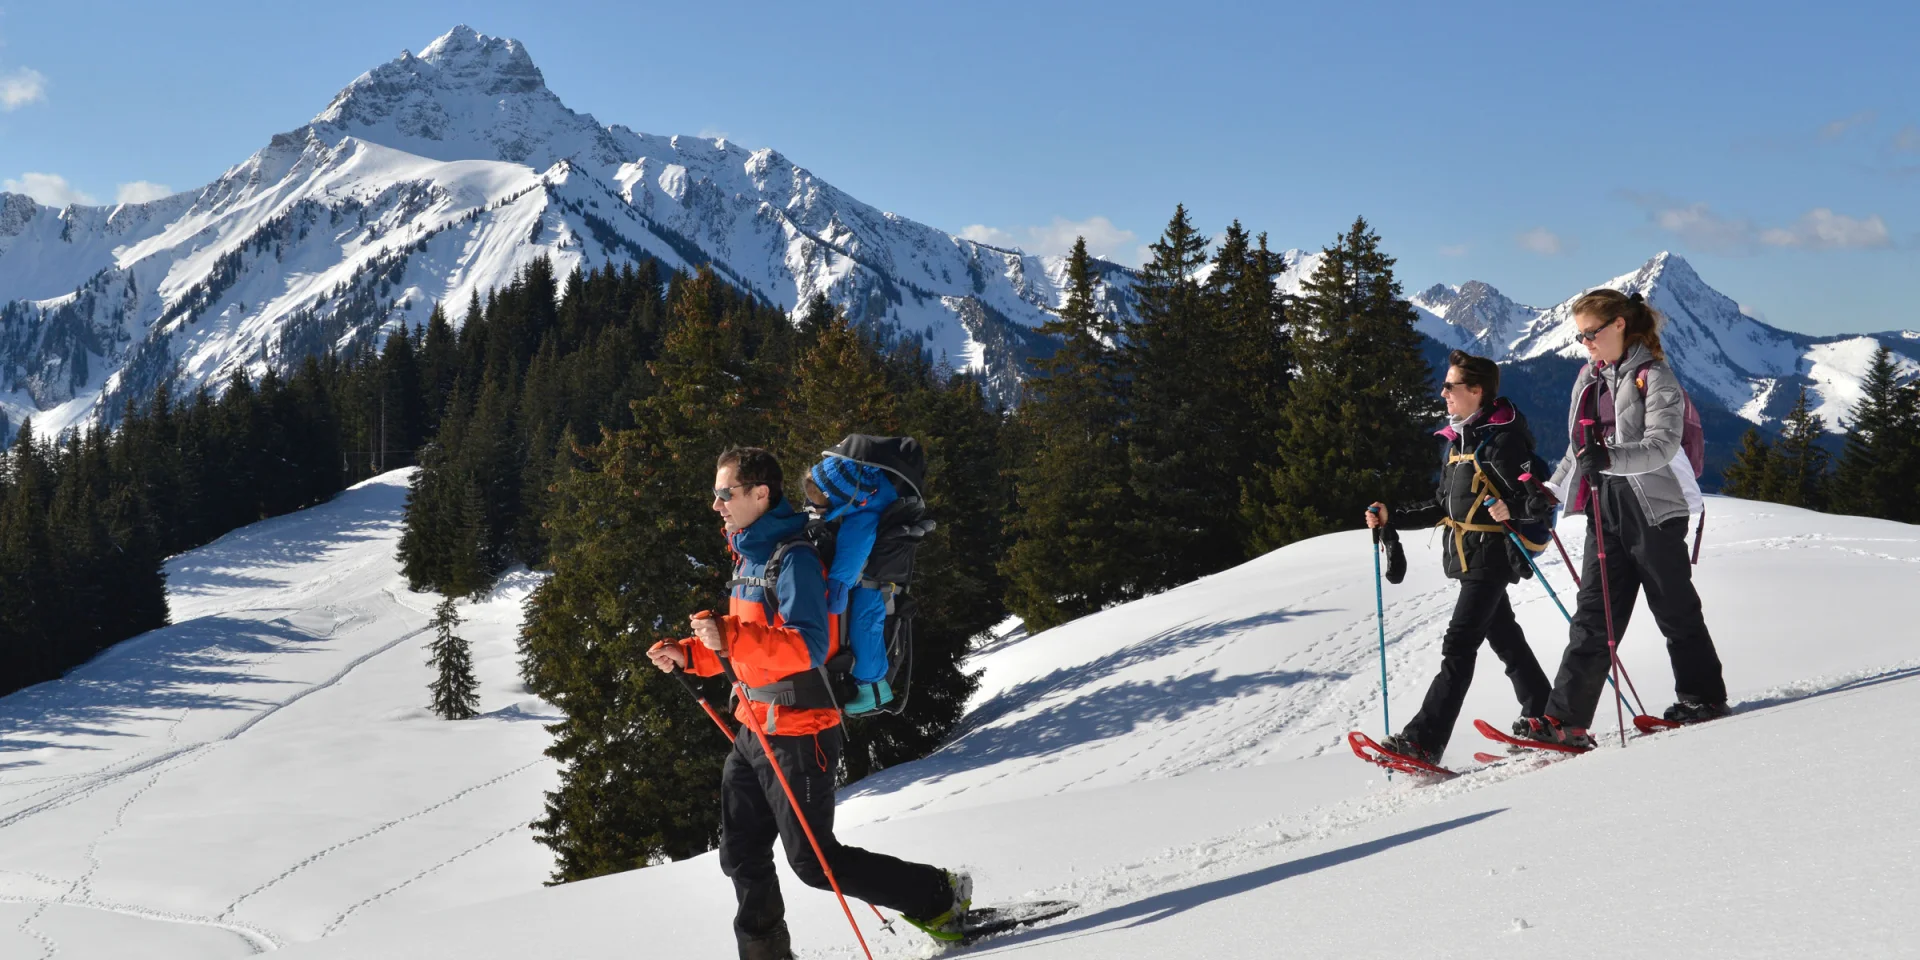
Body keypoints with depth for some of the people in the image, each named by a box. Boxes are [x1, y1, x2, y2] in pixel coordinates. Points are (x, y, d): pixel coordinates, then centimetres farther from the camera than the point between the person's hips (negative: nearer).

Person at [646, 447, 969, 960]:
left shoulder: (792, 558, -18)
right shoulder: (748, 556, 12)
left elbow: (808, 647, -29)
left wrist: (729, 637, -37)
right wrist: (689, 654, 7)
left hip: (796, 733, -9)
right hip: (754, 727, 9)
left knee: (815, 860, -2)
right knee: (741, 855, 14)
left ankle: (941, 896, 12)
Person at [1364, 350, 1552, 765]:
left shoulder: (1504, 439, -15)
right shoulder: (1456, 440, 13)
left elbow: (1542, 498, -16)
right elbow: (1444, 505, 20)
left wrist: (1512, 508, -36)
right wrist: (1393, 518, 13)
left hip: (1491, 556, -9)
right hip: (1467, 556, 9)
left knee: (1458, 646, -12)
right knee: (1504, 637, 17)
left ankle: (1424, 740, -16)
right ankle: (1543, 714, 30)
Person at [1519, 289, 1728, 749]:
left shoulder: (1653, 376, -9)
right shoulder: (1589, 377, 13)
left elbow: (1663, 445, -22)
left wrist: (1610, 458, -37)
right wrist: (1551, 490, 15)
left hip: (1652, 509, -6)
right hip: (1604, 512, 6)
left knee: (1675, 609, 6)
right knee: (1593, 616, 0)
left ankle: (1704, 696, 24)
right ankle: (1565, 719, -6)